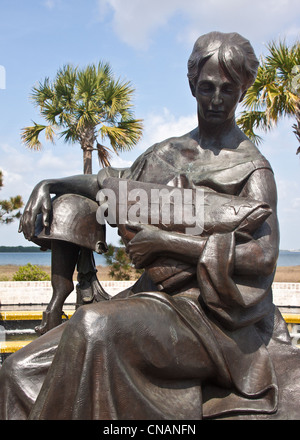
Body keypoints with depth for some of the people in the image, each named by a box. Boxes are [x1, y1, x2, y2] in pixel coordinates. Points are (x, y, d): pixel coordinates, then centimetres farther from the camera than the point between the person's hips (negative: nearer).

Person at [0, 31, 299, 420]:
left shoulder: (252, 168, 0)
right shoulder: (166, 153, 17)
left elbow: (264, 256, -14)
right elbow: (112, 183, 31)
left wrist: (165, 240, -14)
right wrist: (49, 185, 15)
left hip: (211, 313, -5)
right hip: (157, 297, 6)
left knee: (97, 327, -36)